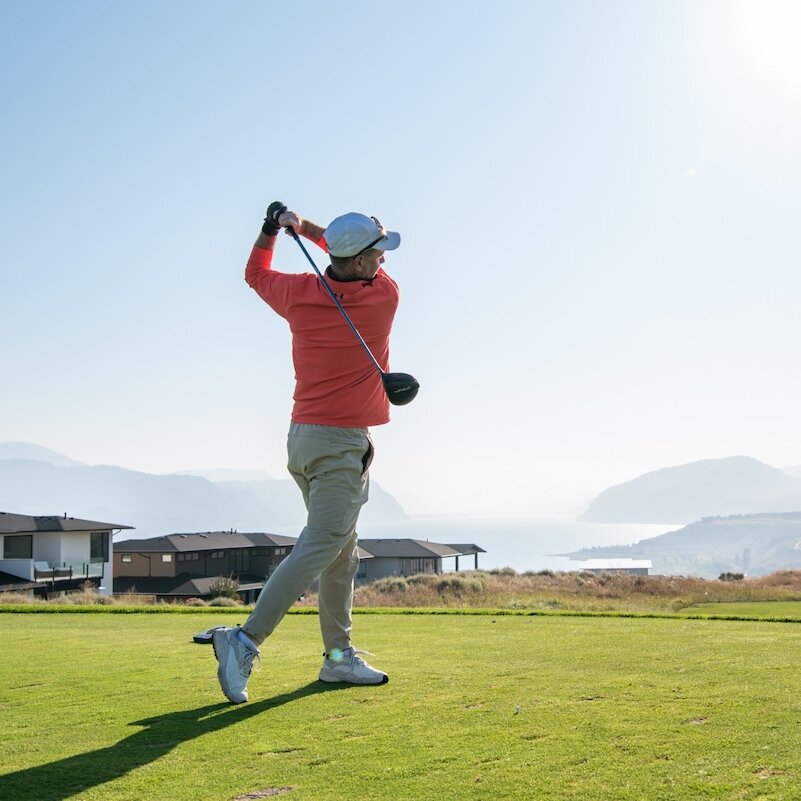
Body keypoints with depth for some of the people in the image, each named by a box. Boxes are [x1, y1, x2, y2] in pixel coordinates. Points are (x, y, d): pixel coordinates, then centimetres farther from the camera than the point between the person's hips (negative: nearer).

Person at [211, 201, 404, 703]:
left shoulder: (298, 294, -1)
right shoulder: (385, 296, -10)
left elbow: (256, 273, 21)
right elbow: (370, 270, 11)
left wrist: (273, 228, 21)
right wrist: (304, 226, 9)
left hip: (302, 435, 7)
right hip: (342, 442, -7)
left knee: (342, 549, 15)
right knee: (319, 549, -10)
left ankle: (340, 655, 20)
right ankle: (246, 639, -20)